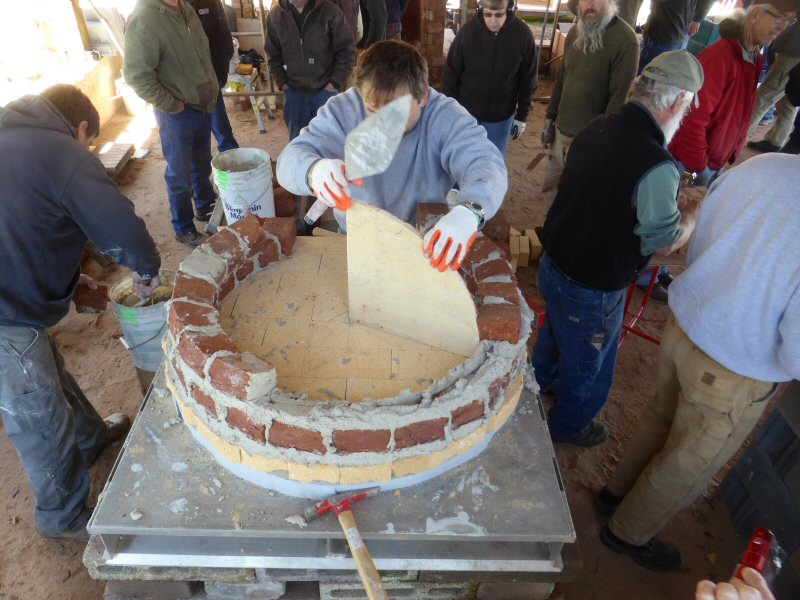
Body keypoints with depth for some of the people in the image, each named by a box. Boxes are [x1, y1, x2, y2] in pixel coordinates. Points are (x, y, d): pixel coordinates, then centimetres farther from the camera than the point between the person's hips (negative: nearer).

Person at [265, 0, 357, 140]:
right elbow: (273, 54, 11)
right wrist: (282, 83, 1)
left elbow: (347, 51, -6)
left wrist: (336, 83, -10)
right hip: (293, 90, 3)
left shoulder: (330, 11, -10)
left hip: (326, 88, -3)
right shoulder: (275, 16, 0)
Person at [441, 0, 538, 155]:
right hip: (466, 112, 0)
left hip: (501, 116, 0)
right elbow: (451, 73, -6)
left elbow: (527, 79, -3)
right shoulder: (468, 30, -15)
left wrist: (522, 116, 0)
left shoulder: (523, 34, -13)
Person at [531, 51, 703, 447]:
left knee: (553, 332, 34)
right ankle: (568, 425, 46)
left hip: (553, 265, 7)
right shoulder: (656, 167, -29)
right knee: (588, 364, 20)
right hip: (592, 291, -7)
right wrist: (695, 211, 2)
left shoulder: (596, 129, -7)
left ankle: (540, 382, 61)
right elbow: (665, 244, -16)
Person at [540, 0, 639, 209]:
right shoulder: (575, 32, 8)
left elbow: (620, 97, -18)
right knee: (550, 188, 17)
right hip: (561, 130, 7)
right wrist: (550, 117, 14)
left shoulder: (625, 41, -16)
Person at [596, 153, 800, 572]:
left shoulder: (759, 164, -11)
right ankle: (629, 534, 46)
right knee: (688, 468, 21)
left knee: (660, 417, 30)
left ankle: (617, 491, 55)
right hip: (733, 378, -6)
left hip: (683, 326, 6)